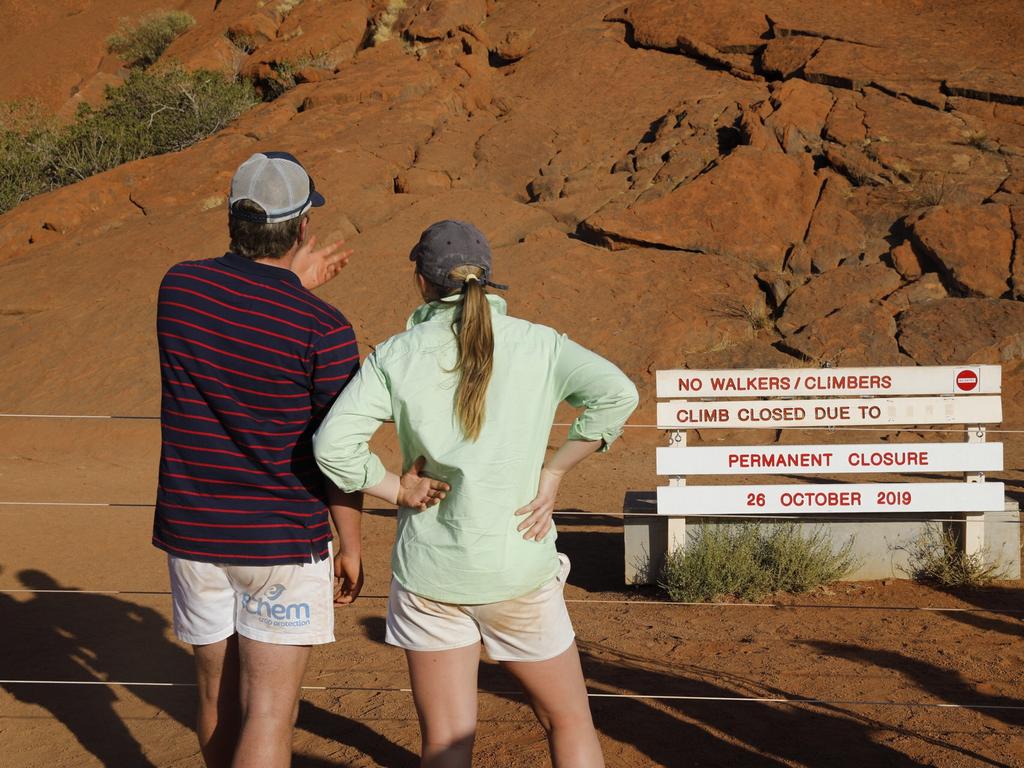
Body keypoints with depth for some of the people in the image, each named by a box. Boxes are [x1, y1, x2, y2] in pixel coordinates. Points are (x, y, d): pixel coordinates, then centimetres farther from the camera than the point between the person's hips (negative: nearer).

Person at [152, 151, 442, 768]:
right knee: (268, 713, -1)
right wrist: (351, 548, 3)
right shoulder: (323, 329, -15)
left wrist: (292, 286, 16)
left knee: (218, 694, 19)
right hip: (283, 541, -5)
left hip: (191, 532, 5)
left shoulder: (179, 287, -3)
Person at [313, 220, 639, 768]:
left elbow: (332, 445, -14)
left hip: (428, 572, 1)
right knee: (568, 723, 17)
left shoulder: (395, 356, -5)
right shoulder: (536, 343, -4)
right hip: (518, 570, 0)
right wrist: (552, 472, -8)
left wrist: (399, 491, -3)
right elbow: (616, 394, -16)